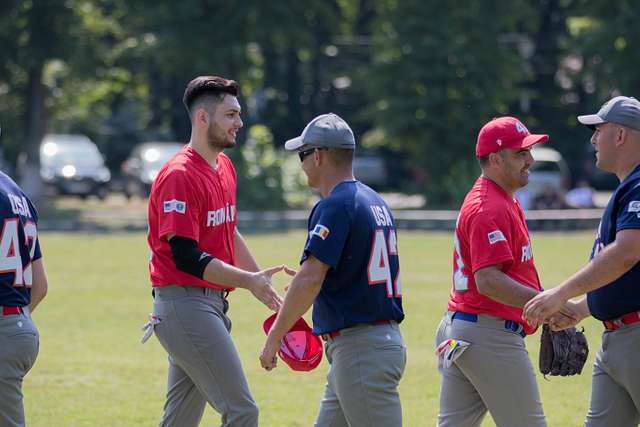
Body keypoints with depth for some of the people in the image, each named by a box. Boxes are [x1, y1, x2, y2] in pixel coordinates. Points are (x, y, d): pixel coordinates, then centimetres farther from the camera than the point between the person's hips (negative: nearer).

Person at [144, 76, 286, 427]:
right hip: (185, 303, -10)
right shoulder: (179, 175, -17)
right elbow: (186, 256, -22)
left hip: (212, 303, 10)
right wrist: (248, 281, -28)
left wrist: (264, 285, 23)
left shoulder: (225, 167, 14)